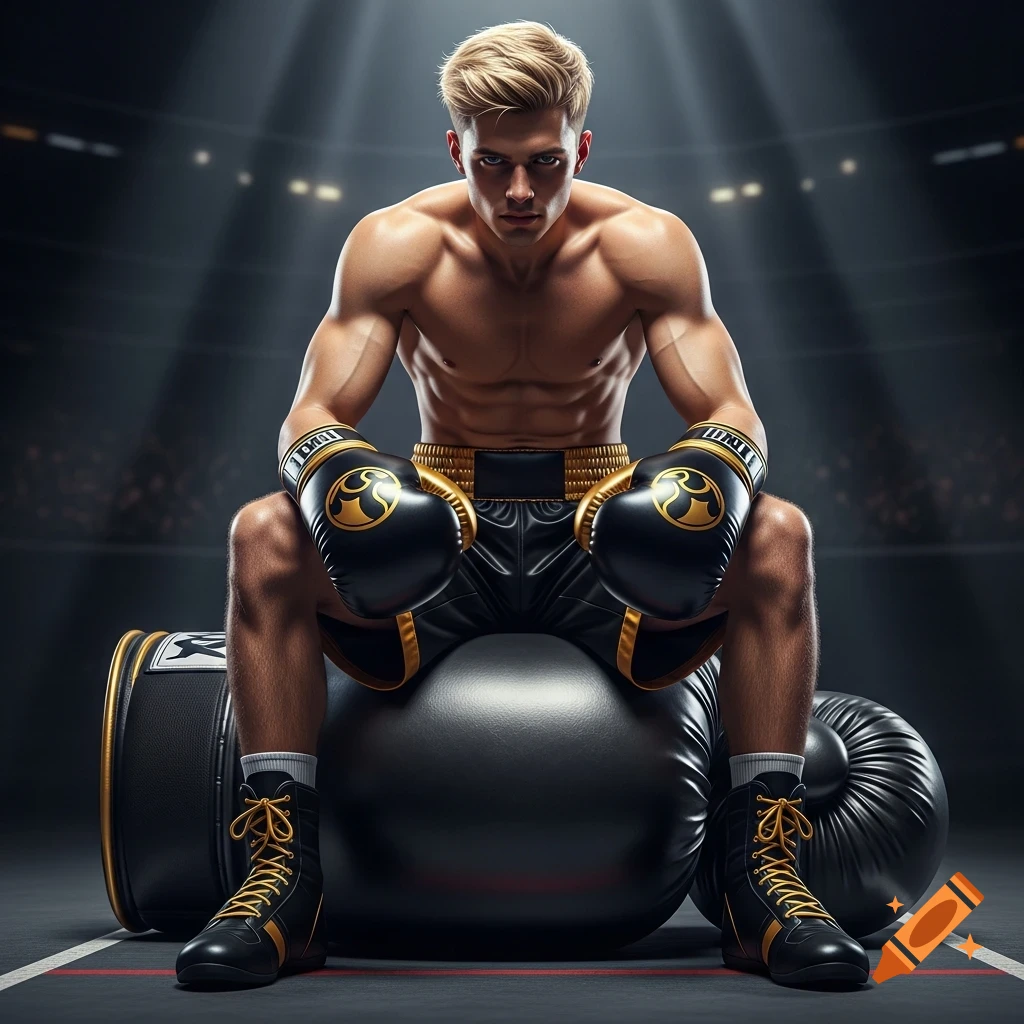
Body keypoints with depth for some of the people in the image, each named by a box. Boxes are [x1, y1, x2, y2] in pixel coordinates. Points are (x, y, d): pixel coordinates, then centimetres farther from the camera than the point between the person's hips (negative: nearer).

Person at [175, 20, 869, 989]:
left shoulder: (647, 244, -8)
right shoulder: (394, 244, -9)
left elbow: (733, 420, -10)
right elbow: (310, 421, -12)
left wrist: (715, 476, -36)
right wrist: (330, 479, -37)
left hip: (597, 537, 0)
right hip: (438, 538, 0)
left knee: (776, 537, -28)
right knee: (265, 537, -28)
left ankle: (764, 870, -17)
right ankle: (282, 871, -17)